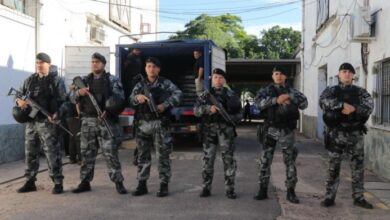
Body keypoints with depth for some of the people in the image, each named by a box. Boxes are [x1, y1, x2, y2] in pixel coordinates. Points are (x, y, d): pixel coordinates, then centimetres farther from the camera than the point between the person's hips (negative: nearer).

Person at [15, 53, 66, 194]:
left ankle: (58, 183, 0)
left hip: (47, 122, -6)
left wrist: (57, 114, -24)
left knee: (52, 153, -6)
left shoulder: (56, 80, -1)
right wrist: (19, 100, -3)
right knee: (30, 153, 11)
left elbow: (62, 101, -8)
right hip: (31, 122, 6)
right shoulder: (29, 80, 16)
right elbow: (19, 95, 22)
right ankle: (30, 182, 22)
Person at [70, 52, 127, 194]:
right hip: (88, 120, 4)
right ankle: (85, 182, 17)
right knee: (86, 153, 8)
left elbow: (120, 98, -5)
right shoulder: (85, 80, 14)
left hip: (106, 121, -4)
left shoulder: (112, 80, 3)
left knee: (110, 153, -4)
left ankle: (118, 182, 2)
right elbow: (72, 98, 8)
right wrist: (79, 92, -15)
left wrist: (108, 111, -20)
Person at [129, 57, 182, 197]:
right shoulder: (140, 85, 12)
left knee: (163, 156, 0)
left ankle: (164, 185, 8)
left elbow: (178, 94, -8)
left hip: (160, 124, -3)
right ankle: (142, 184, 18)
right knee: (143, 156, 9)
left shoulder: (166, 83, 3)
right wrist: (137, 97, -23)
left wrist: (165, 105, -21)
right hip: (143, 124, 3)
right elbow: (131, 99, 0)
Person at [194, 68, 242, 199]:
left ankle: (230, 189, 7)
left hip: (226, 130, -1)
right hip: (209, 130, 1)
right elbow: (196, 110, -1)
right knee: (208, 159, 4)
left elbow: (239, 113, 7)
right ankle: (206, 188, 12)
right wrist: (208, 108, -20)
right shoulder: (206, 95, 10)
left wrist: (230, 118, -14)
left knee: (228, 159, 0)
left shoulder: (231, 95, 9)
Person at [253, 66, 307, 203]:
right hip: (270, 130, 0)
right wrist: (276, 100, -21)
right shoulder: (266, 91, 6)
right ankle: (263, 190, 12)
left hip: (286, 131, 1)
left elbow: (304, 103, -4)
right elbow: (258, 103, -13)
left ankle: (290, 192, 12)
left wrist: (289, 97, -13)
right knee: (265, 160, 2)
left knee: (290, 160, 3)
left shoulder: (292, 91, 10)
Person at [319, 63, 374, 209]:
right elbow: (323, 102, -16)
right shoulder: (331, 91, 5)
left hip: (355, 134, 2)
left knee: (358, 167, 6)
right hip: (336, 134, -1)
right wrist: (343, 104, -24)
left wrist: (354, 108, -23)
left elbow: (369, 107, -8)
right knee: (334, 167, 4)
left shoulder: (360, 92, 9)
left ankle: (358, 197, 17)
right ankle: (330, 197, 11)